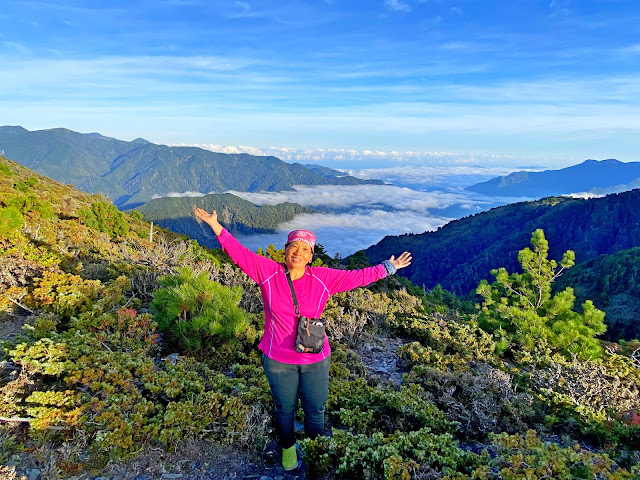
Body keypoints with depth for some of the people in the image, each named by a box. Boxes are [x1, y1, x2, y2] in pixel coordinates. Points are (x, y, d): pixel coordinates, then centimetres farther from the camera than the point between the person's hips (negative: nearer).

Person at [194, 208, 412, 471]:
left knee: (315, 409, 18)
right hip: (278, 361, 0)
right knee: (284, 409, 21)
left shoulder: (323, 278, -9)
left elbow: (358, 277, -3)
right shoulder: (267, 272, -11)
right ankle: (288, 447, 51)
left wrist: (389, 268, -1)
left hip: (316, 360, 1)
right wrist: (215, 225, -14)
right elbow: (239, 252, -11)